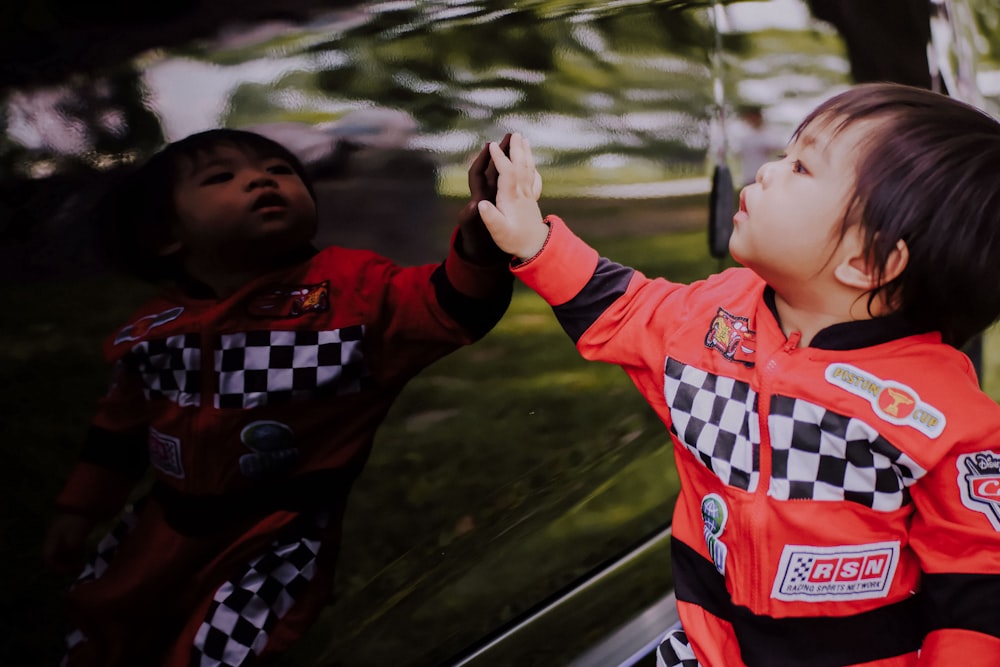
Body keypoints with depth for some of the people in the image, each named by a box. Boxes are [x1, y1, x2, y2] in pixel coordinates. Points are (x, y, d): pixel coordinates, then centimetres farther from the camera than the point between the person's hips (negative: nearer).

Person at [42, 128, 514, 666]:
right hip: (169, 520, 6)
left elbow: (451, 306, -31)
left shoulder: (348, 288, -16)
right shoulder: (150, 331, -4)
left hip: (284, 529, -5)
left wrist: (480, 238, -50)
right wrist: (80, 509, 16)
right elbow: (121, 427, 12)